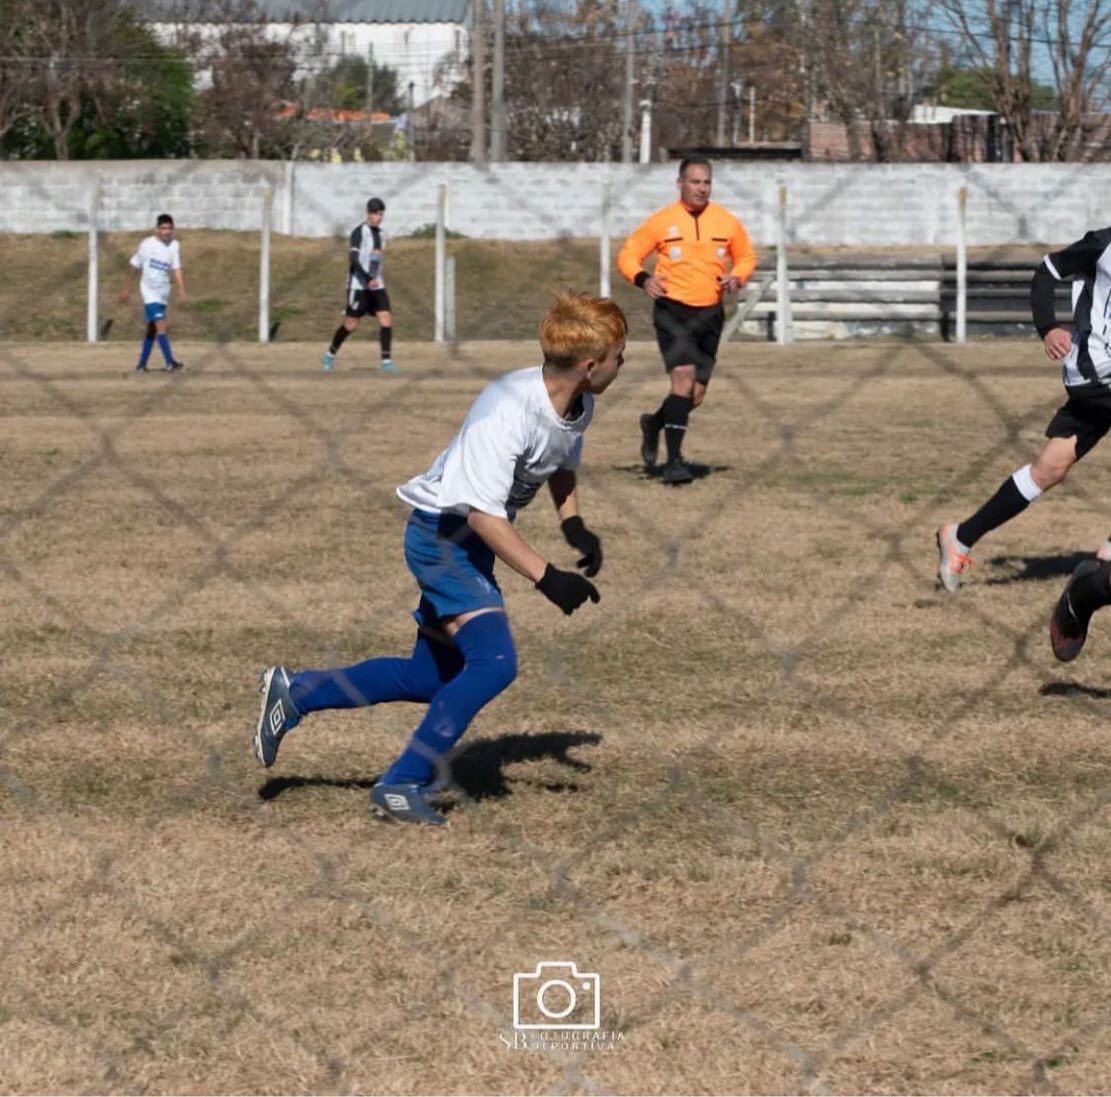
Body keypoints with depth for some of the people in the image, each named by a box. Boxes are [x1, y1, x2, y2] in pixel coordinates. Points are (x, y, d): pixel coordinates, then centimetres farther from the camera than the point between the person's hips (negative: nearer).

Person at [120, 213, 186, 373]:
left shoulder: (174, 246, -2)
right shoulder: (147, 245, -10)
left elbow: (177, 269, -8)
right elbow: (133, 265, 0)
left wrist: (181, 292, -20)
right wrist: (126, 288, 5)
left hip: (163, 293, 5)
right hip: (150, 292, -5)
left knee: (152, 329, 13)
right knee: (160, 325, -18)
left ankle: (142, 364, 24)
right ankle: (170, 362, -24)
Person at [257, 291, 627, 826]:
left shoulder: (579, 406, -3)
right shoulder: (509, 411, -29)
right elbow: (483, 511, -31)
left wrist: (574, 525, 2)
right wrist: (546, 578, -33)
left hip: (469, 541, 9)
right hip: (442, 533, -9)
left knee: (432, 678, 14)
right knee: (494, 661, -23)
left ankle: (294, 692, 27)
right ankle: (403, 784, -15)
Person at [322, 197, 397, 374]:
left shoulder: (381, 234, 12)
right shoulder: (359, 233, -11)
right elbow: (354, 260, -21)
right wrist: (368, 280, -30)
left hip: (377, 285, 6)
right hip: (358, 285, -6)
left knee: (386, 319, -10)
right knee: (351, 324, -1)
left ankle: (386, 362, -10)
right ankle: (330, 355, 21)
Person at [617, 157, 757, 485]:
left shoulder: (727, 223, 4)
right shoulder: (661, 222, -3)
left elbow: (746, 257, 17)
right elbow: (628, 254, 3)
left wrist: (737, 277, -5)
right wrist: (642, 279, -17)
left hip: (710, 314, 4)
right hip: (673, 310, -4)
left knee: (696, 394, 6)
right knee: (684, 375, -21)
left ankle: (654, 424, 39)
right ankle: (674, 461, -18)